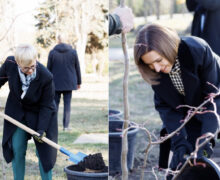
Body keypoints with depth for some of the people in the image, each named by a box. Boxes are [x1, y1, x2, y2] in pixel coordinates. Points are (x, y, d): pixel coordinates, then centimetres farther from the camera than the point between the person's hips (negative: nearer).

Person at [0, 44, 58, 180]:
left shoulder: (46, 77, -32)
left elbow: (46, 106, -20)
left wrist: (41, 129, -24)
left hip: (39, 113, -3)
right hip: (17, 111, 3)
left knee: (44, 151, 1)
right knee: (17, 150, 5)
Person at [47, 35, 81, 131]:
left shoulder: (52, 52, -4)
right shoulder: (73, 52, -1)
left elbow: (48, 68, -1)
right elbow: (77, 68, 3)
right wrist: (78, 82, 12)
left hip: (56, 83, 0)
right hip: (69, 83, 0)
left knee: (55, 103, 9)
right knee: (67, 104, 3)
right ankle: (66, 125, 1)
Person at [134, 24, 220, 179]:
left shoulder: (199, 50, -32)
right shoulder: (155, 70, -20)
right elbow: (165, 106, -12)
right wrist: (179, 142, -23)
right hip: (188, 114, 3)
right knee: (179, 164, -3)